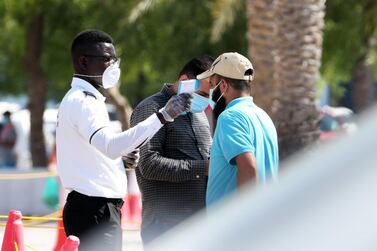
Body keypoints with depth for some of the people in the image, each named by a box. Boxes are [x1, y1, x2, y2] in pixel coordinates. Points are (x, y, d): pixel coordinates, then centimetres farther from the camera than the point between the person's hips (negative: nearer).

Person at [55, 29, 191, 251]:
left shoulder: (80, 99, 19)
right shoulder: (81, 102, -15)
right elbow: (111, 145, -32)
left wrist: (123, 159, 7)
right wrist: (163, 116, -36)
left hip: (98, 209, 10)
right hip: (93, 209, -10)